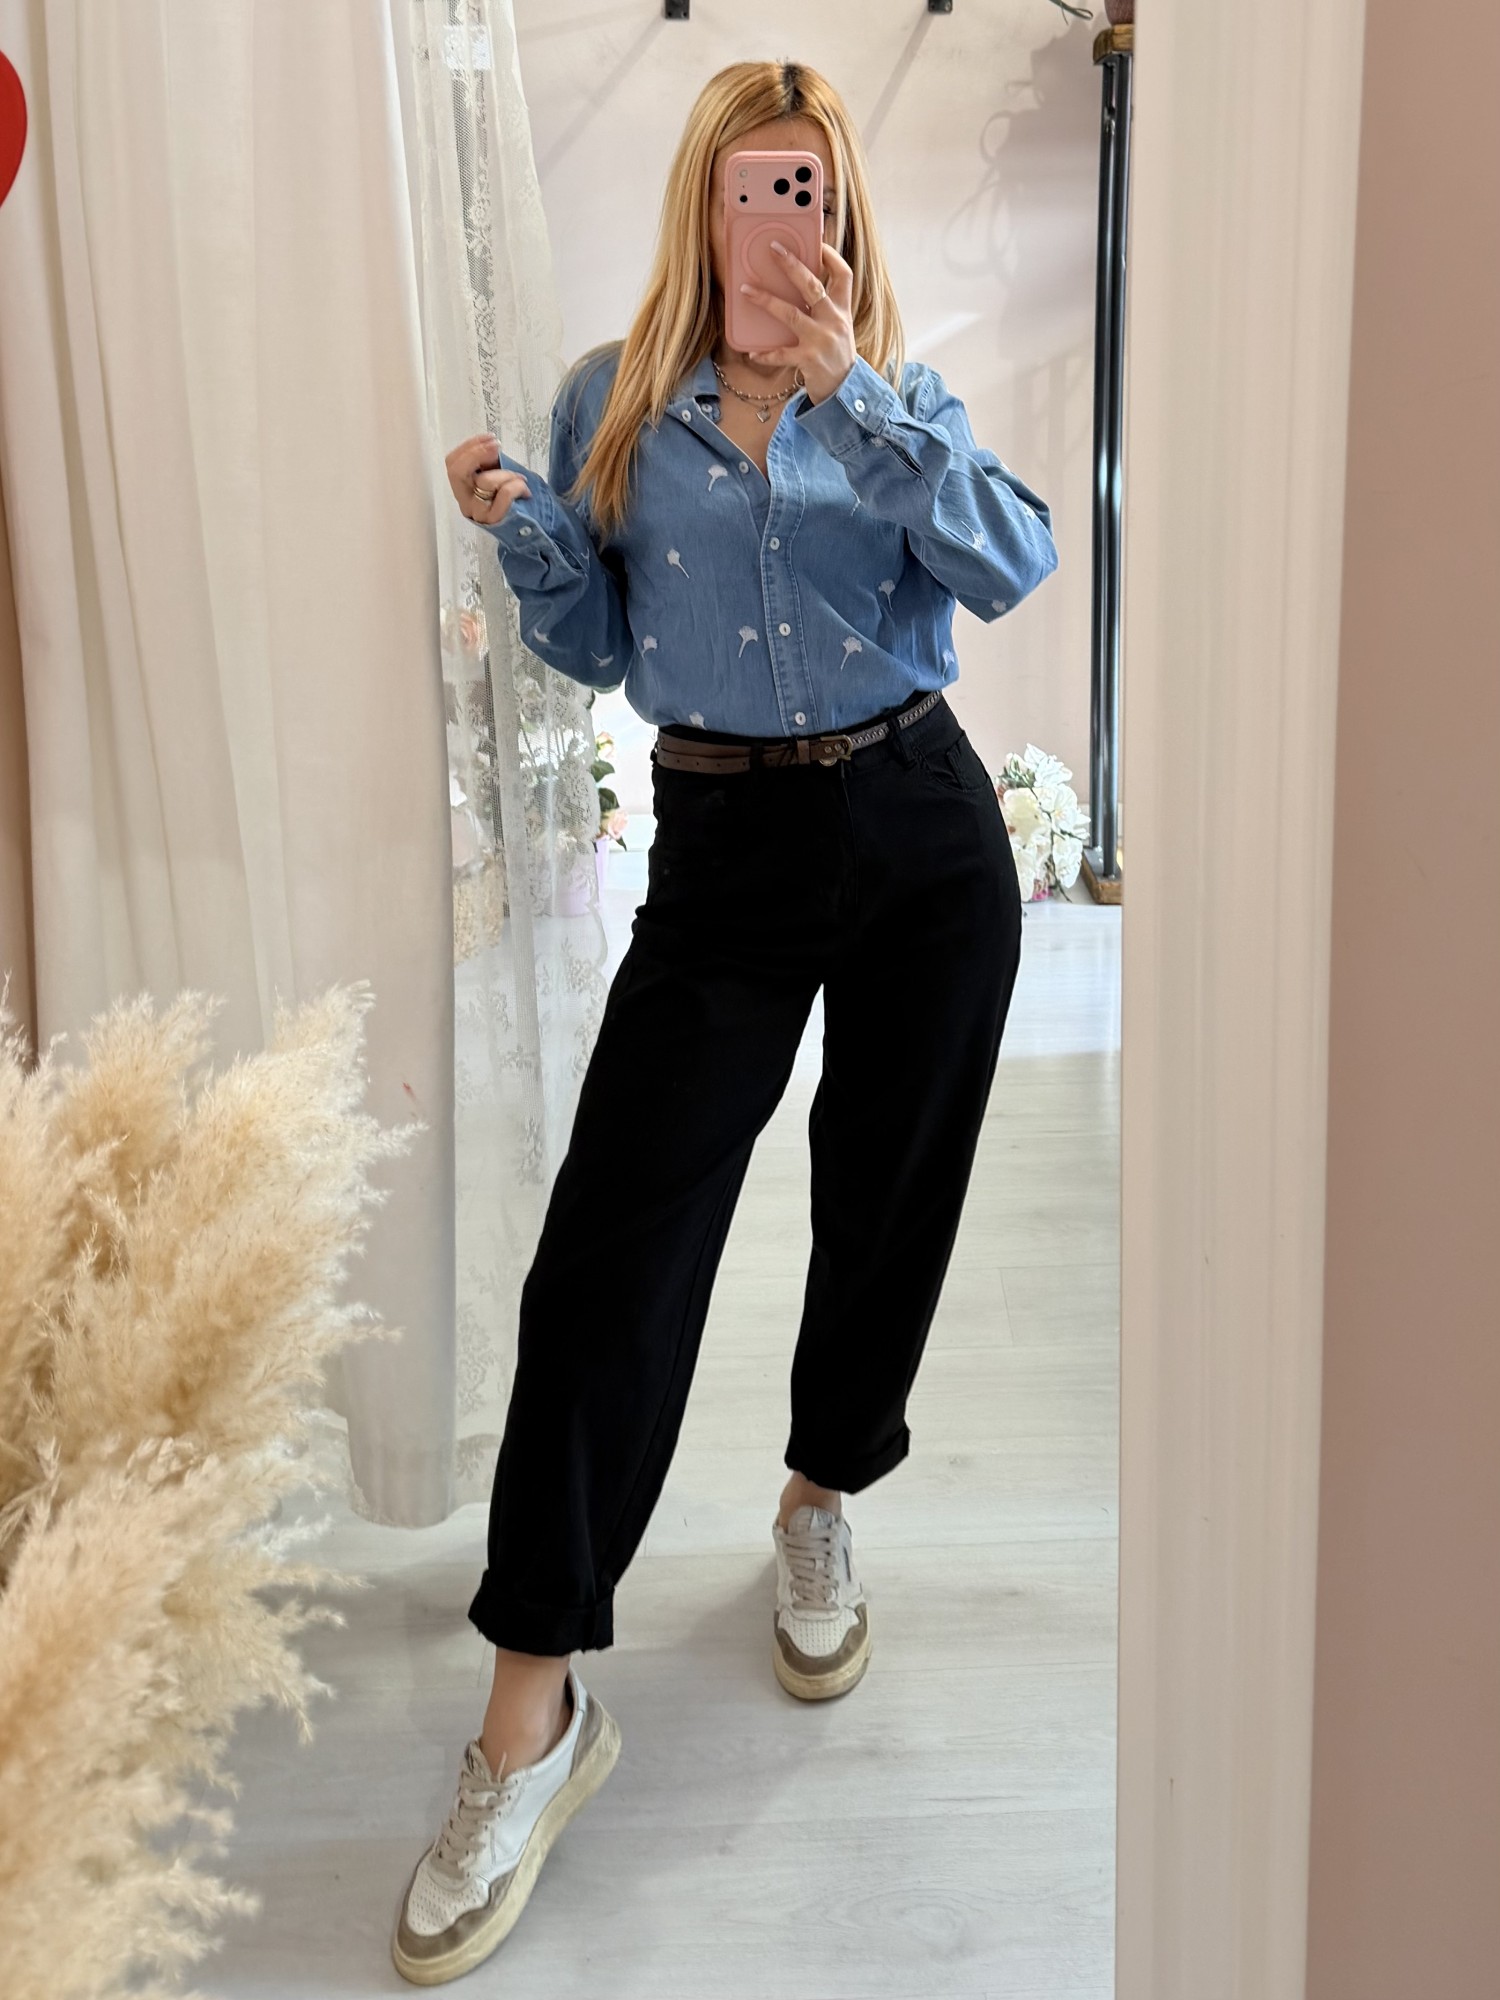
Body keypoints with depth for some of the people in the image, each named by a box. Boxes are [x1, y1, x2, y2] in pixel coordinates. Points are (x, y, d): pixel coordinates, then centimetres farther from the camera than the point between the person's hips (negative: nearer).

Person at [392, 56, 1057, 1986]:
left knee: (887, 1202, 9)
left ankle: (822, 1506, 37)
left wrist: (855, 388, -17)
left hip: (924, 835, 2)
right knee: (615, 1233, -11)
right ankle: (536, 1707, -3)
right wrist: (521, 529, -8)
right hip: (723, 850, -1)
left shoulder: (898, 398, 7)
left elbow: (1011, 563, -11)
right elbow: (595, 647, 10)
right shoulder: (612, 402, 7)